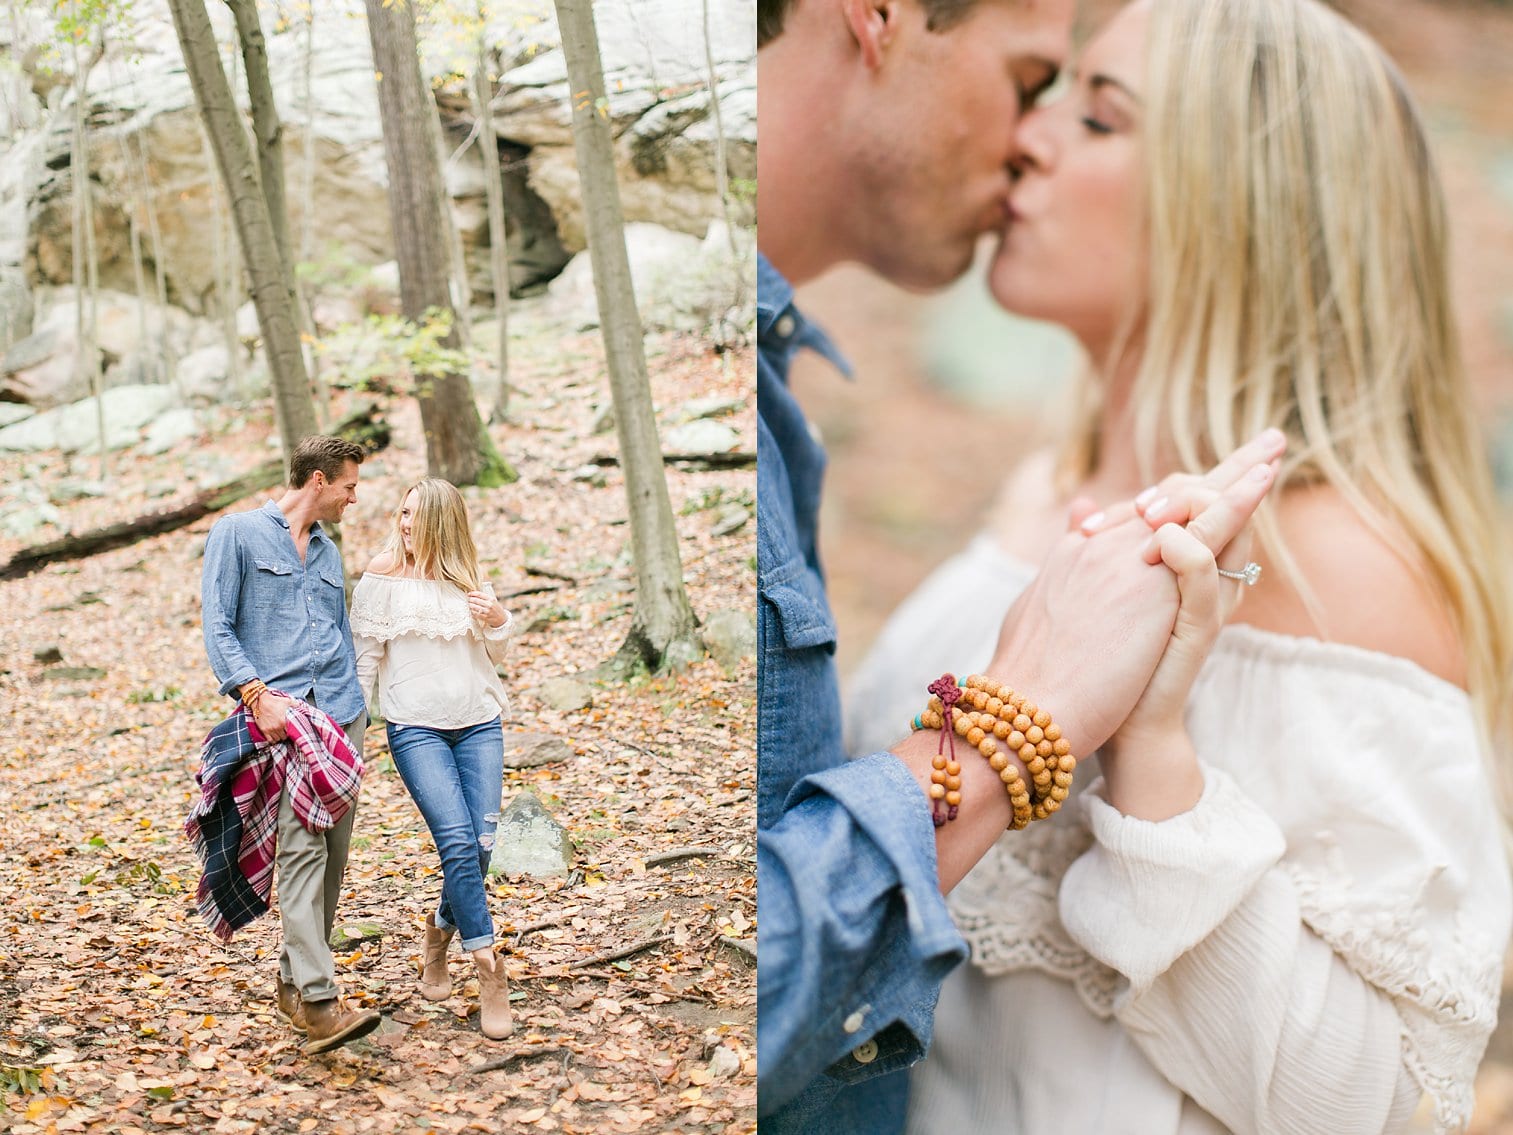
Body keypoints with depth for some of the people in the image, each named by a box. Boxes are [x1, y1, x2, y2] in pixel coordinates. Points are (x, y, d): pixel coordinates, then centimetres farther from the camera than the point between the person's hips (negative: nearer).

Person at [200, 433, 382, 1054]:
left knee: (334, 851, 4)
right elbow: (217, 627, -4)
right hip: (279, 715, -6)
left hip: (341, 714, 6)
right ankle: (318, 1001, -20)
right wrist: (258, 693, -16)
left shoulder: (329, 550, 22)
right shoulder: (237, 532, 3)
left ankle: (294, 978, 18)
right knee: (303, 846, -16)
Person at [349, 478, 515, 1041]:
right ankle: (489, 973, -9)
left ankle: (439, 932, 25)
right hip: (416, 727, -4)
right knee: (458, 842, -16)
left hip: (478, 723, 4)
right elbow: (366, 655, 3)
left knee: (480, 844, -3)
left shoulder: (470, 578, 10)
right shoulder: (384, 575, -1)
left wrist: (499, 622, -2)